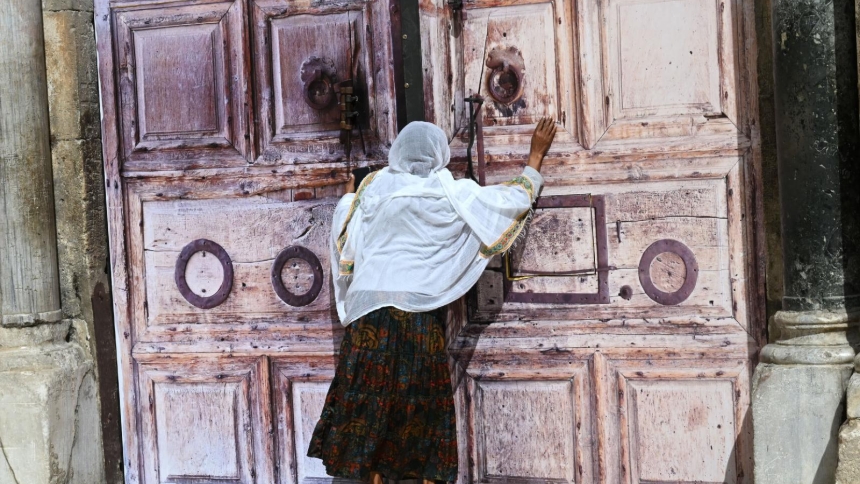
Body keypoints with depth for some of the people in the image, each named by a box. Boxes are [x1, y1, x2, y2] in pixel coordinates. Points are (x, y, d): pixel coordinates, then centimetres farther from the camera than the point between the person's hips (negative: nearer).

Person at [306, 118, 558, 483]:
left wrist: (347, 198, 31)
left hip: (370, 306, 1)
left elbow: (344, 240, 12)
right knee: (421, 399, 6)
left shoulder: (373, 189, 5)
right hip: (421, 314, -1)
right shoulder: (452, 195, 1)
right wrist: (536, 154, 23)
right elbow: (516, 199, 10)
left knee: (370, 397, 4)